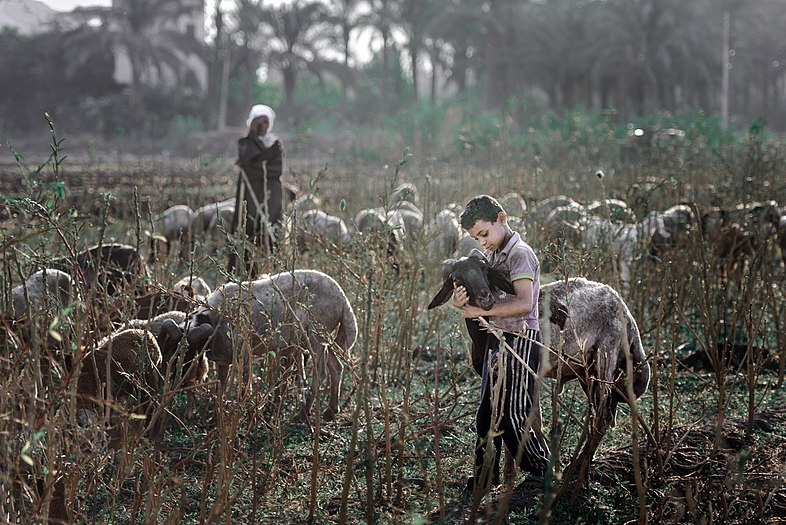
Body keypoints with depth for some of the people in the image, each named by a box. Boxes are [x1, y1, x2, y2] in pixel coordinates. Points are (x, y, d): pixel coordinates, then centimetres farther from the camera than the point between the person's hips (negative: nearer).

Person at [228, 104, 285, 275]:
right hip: (248, 196, 0)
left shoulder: (276, 145, 9)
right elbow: (245, 157, -14)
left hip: (270, 198, 0)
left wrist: (251, 167, -10)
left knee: (268, 241, -7)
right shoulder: (245, 143, 10)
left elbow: (277, 170, -6)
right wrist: (255, 135, -7)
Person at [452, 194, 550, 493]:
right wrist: (461, 300, -11)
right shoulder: (492, 256, 14)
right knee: (488, 410, 11)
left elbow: (524, 303, -26)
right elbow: (481, 295, 13)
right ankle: (485, 474, 20)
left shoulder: (520, 253, -13)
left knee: (515, 414, -6)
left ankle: (543, 473, 6)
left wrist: (479, 310, -24)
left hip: (520, 341, -9)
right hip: (496, 340, 9)